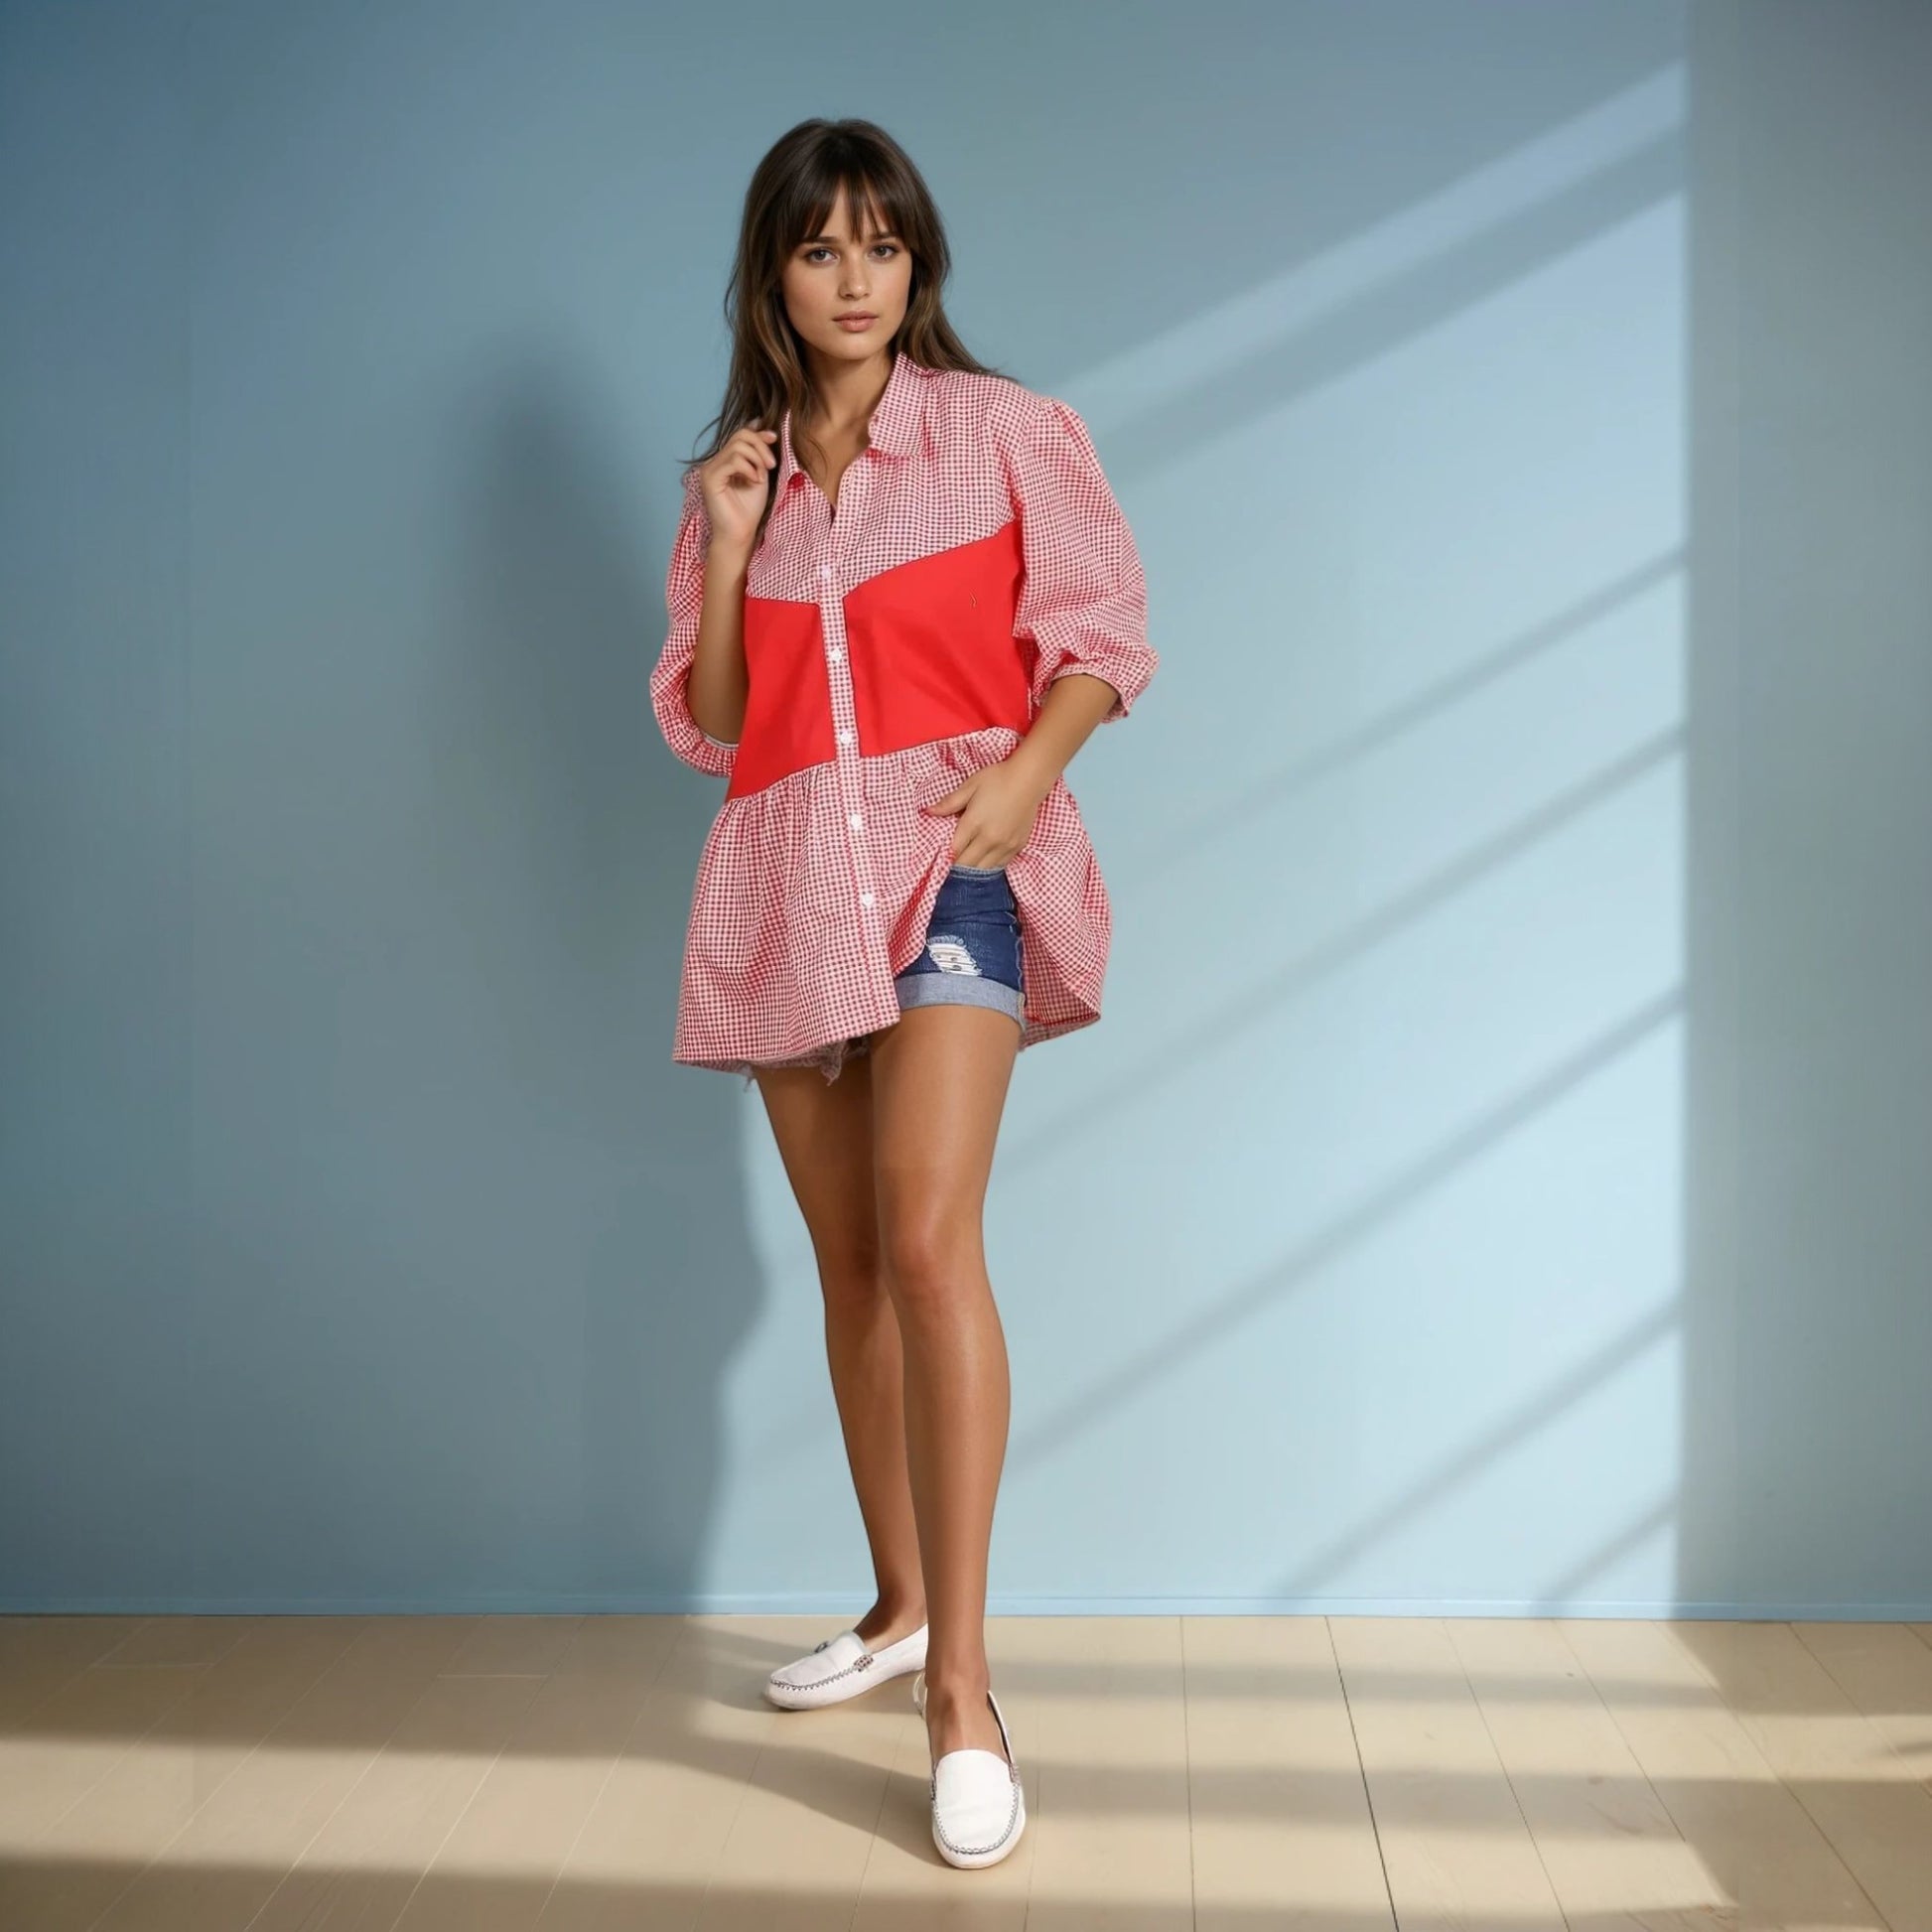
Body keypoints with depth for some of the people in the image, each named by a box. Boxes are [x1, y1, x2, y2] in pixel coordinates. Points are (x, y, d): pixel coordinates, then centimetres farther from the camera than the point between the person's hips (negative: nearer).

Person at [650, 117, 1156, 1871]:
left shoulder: (1007, 431, 5)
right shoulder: (736, 474, 16)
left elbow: (1101, 635, 1)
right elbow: (706, 725, 13)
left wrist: (1023, 777, -15)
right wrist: (727, 548, 0)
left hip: (952, 852, -5)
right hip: (790, 874, 5)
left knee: (927, 1238, -22)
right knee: (847, 1262, 11)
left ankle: (962, 1690, -19)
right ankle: (898, 1608, 27)